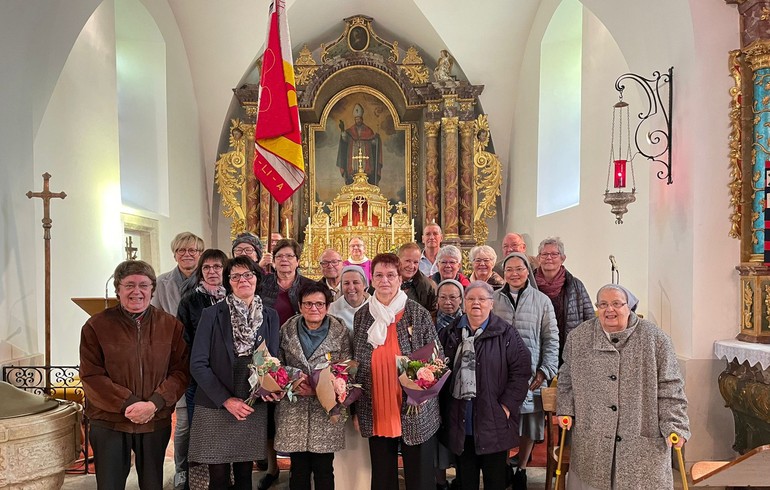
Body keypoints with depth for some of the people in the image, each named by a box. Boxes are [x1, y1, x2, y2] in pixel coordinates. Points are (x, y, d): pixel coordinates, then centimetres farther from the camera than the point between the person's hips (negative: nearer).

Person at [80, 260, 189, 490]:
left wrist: (153, 404, -17)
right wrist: (129, 404, -17)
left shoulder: (171, 325, 0)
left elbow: (181, 371, -3)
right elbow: (91, 376, -8)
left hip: (156, 423, 2)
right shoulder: (96, 326, -4)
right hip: (109, 422, -1)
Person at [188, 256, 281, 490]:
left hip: (254, 408, 2)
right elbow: (198, 364, -7)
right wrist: (226, 400, -13)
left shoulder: (270, 316, 5)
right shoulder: (212, 314, -4)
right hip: (215, 408, -2)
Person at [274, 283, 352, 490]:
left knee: (324, 470, 6)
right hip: (294, 410, 2)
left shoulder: (340, 332, -1)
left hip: (326, 410, -1)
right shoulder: (287, 330, 4)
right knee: (298, 469, 9)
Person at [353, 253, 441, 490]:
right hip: (376, 414, 3)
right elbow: (356, 366, 11)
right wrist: (356, 409, 10)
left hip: (415, 413, -3)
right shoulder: (362, 315, 3)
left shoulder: (418, 314, -6)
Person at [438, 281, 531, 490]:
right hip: (460, 422, 3)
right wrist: (443, 408, 2)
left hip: (493, 422, -3)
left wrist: (507, 406, -11)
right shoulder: (449, 333, 7)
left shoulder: (506, 334, -4)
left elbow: (520, 370, -7)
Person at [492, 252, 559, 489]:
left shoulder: (542, 301, 4)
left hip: (530, 375, 0)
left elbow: (551, 339, 4)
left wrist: (545, 371, -5)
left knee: (528, 424, 9)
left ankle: (521, 470, 28)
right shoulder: (493, 299, 5)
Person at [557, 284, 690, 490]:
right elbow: (567, 379, 15)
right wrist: (565, 410, 6)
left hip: (643, 438, -2)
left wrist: (674, 427, -8)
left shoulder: (654, 338, -3)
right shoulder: (578, 337, 4)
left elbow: (669, 387, -3)